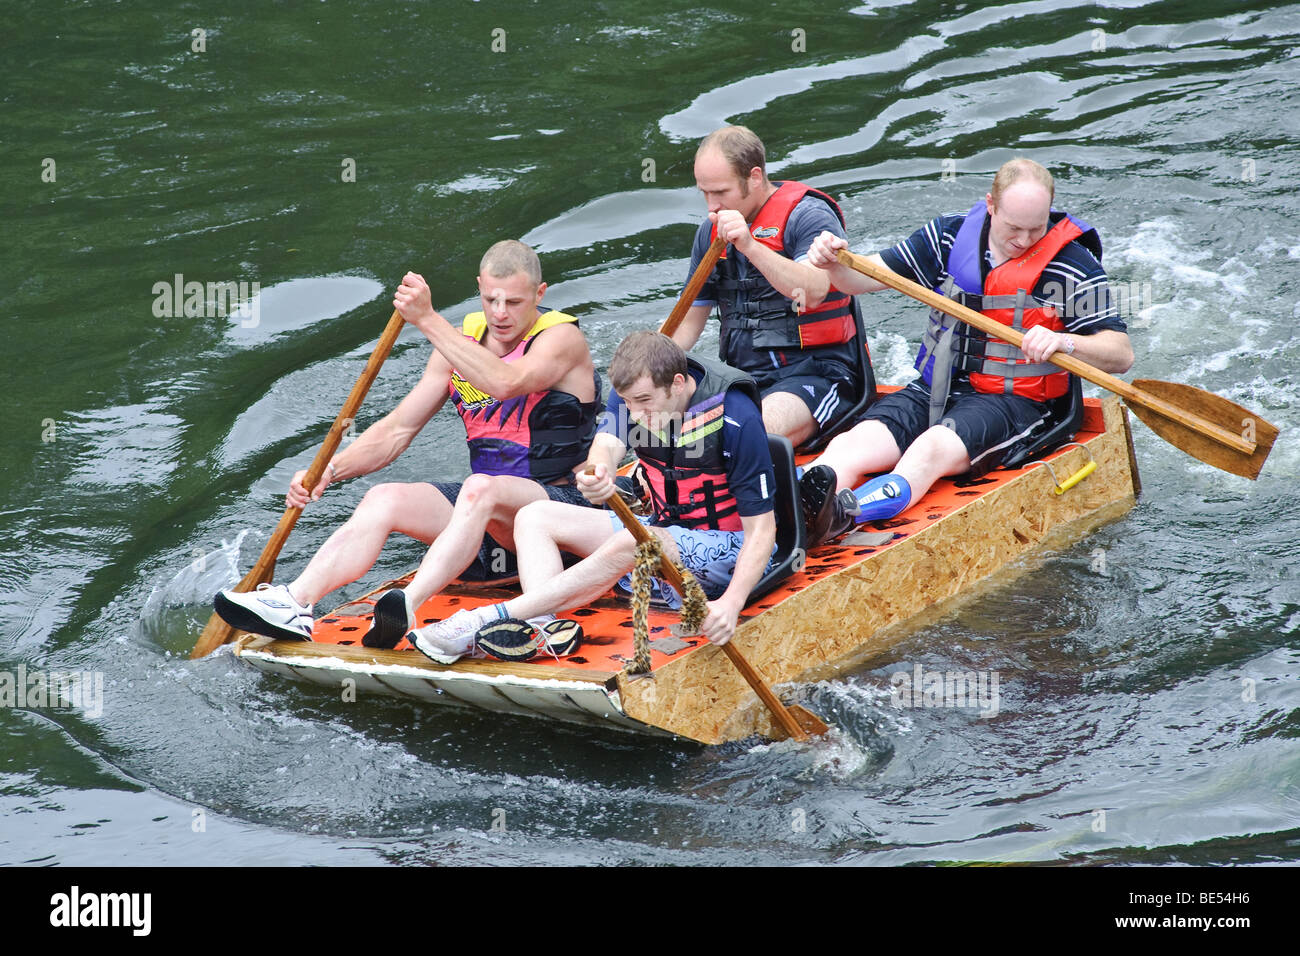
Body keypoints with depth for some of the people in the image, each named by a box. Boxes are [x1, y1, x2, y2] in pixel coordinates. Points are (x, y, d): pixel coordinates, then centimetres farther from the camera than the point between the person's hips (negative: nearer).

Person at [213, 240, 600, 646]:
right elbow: (398, 430, 9)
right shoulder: (462, 341, 11)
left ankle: (407, 608, -58)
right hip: (484, 506, 6)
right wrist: (330, 469, -8)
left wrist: (428, 320, -33)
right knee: (385, 499, -18)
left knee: (481, 489, -37)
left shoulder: (562, 338, -8)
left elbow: (505, 383, -30)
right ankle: (294, 603, -37)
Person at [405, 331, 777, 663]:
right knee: (535, 517, -5)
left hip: (725, 546, -7)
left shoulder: (735, 415, -23)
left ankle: (487, 621, -37)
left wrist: (731, 603, -37)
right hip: (663, 530, 8)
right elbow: (607, 443, -23)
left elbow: (761, 528, -23)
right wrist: (597, 473, -50)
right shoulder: (640, 392, -5)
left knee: (628, 544, -37)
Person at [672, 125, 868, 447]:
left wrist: (750, 246, -36)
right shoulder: (711, 232, 13)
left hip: (814, 375, -7)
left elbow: (814, 292, -26)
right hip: (744, 378, 7)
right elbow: (689, 320, 19)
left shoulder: (807, 215, -8)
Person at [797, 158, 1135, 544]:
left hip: (1016, 400, -4)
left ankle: (840, 515, -64)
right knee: (850, 446, -26)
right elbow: (861, 278, 8)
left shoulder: (1073, 266, -5)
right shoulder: (950, 237, 5)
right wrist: (834, 263, -16)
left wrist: (1064, 342, -27)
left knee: (932, 448, -36)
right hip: (934, 389, 4)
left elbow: (1121, 354, -7)